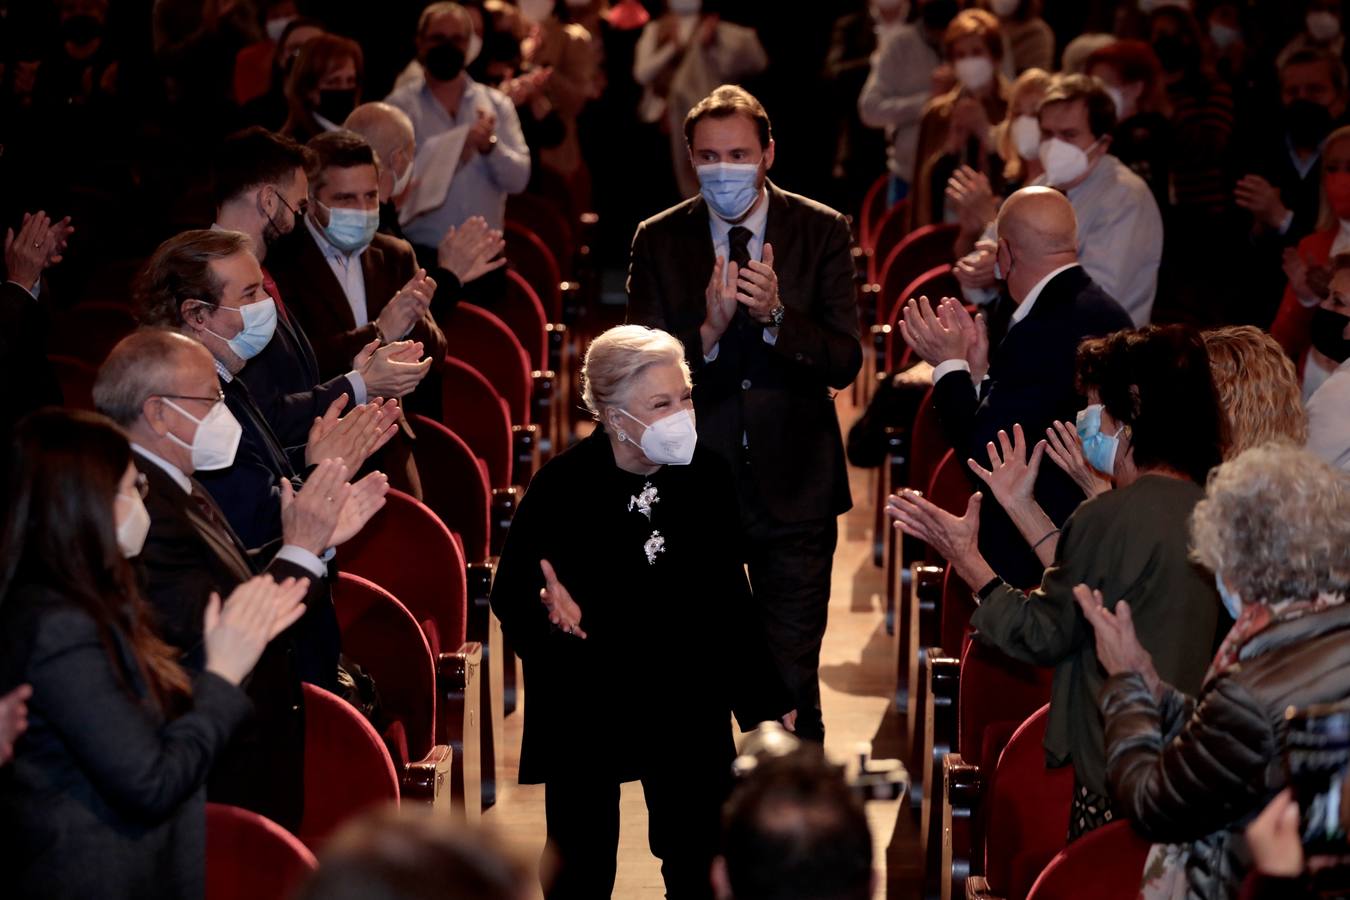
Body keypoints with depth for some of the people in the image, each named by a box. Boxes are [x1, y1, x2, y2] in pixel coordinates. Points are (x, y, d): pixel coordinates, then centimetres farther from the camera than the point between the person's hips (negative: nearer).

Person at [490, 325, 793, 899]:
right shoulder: (562, 487, -16)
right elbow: (509, 597, -10)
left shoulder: (706, 475, -8)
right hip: (584, 707, -2)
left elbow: (730, 595, 3)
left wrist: (766, 700, 7)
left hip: (687, 705, 2)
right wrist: (555, 618, -32)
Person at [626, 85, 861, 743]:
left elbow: (844, 363, -7)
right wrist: (708, 329, -23)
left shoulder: (821, 232, -1)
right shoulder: (658, 240, 0)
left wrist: (775, 315, -22)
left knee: (792, 682, 3)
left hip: (793, 487, -1)